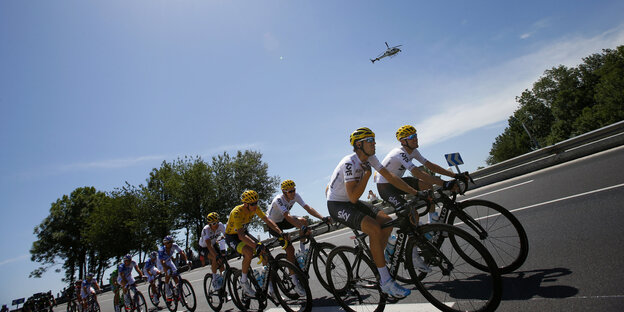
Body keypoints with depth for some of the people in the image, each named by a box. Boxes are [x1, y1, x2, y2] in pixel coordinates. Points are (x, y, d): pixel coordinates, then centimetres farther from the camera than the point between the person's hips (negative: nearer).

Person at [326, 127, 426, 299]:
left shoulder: (370, 158, -1)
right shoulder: (350, 163, -26)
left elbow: (390, 177, -1)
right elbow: (353, 197, -29)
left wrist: (415, 192, -5)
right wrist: (367, 173, -27)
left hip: (351, 202, 8)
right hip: (337, 205, -8)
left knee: (387, 221, -7)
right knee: (374, 229, -25)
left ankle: (376, 259, 13)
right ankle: (386, 282, -13)